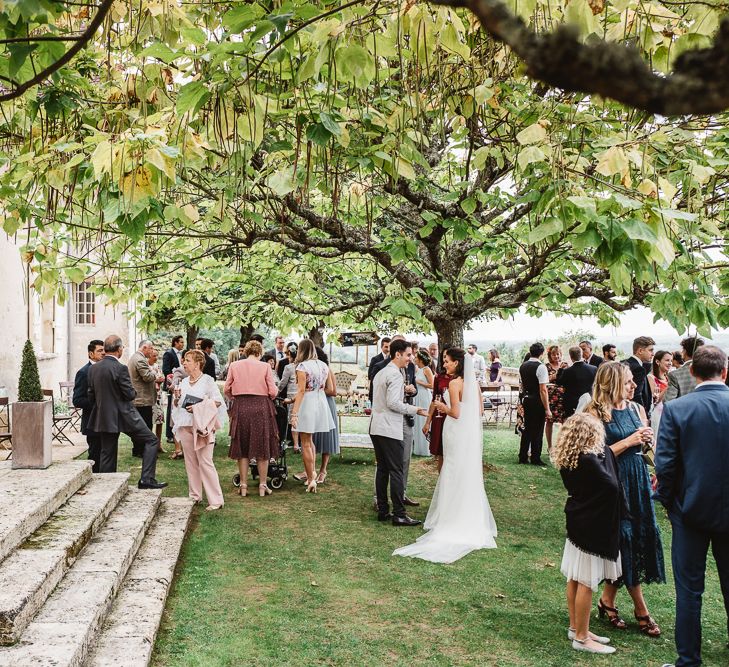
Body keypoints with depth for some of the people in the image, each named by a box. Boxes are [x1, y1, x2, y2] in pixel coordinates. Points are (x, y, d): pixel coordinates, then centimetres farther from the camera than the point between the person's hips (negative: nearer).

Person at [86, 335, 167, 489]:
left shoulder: (93, 368, 4)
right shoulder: (120, 368, -17)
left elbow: (91, 395, 9)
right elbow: (130, 394, -15)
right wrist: (134, 392, 6)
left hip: (102, 417, 7)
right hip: (123, 416, -7)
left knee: (107, 454, 13)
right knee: (151, 440, 4)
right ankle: (146, 479, -3)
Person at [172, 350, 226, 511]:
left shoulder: (207, 380, -4)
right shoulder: (184, 382, 14)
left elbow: (218, 401, -11)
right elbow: (177, 405, 21)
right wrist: (177, 398, 0)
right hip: (185, 426, 6)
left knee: (205, 462, -9)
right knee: (190, 462, 9)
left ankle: (216, 500, -6)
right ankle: (194, 495, 20)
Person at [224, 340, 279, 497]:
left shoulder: (234, 365, 1)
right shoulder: (265, 367, -4)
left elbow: (226, 389, 4)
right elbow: (273, 391, -5)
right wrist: (269, 397, 17)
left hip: (240, 408, 2)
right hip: (261, 408, -1)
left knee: (242, 448, 12)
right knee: (262, 448, 10)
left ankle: (243, 486, 14)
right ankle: (263, 486, 14)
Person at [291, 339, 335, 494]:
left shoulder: (302, 366, -12)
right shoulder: (323, 365, 7)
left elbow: (301, 391, -18)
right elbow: (327, 388, 9)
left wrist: (294, 412, -19)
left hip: (307, 404, -6)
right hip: (321, 403, 7)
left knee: (305, 444, 2)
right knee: (310, 441, 22)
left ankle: (311, 479, 0)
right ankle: (312, 473, 26)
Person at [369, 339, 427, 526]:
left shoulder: (380, 373, 18)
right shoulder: (395, 374, -13)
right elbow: (393, 402, -20)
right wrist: (413, 410, -11)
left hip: (376, 428, 10)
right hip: (390, 430, -10)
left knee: (382, 469, 12)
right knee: (397, 472, -6)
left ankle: (382, 510, 16)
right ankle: (399, 515, -4)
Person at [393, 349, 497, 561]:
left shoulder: (454, 383, -16)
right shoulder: (473, 382, 6)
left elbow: (455, 413, -19)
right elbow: (480, 409, 11)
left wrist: (443, 407, 1)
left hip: (458, 434, -7)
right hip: (473, 433, 7)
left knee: (455, 477, 3)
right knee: (471, 477, 15)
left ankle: (454, 522, 11)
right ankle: (474, 522, 24)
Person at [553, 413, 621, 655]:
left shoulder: (567, 459, 1)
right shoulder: (588, 460, -24)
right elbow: (612, 486, -19)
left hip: (578, 522, 9)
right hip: (591, 525, -9)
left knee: (575, 579, 16)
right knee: (586, 583, 1)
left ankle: (575, 627, 29)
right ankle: (581, 638, 11)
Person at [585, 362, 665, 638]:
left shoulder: (637, 409, 8)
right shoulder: (595, 413, -12)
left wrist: (647, 440, -4)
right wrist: (628, 441, -18)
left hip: (637, 481, 7)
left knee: (641, 536, 9)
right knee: (625, 540, 0)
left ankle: (608, 601, 24)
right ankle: (641, 610, 14)